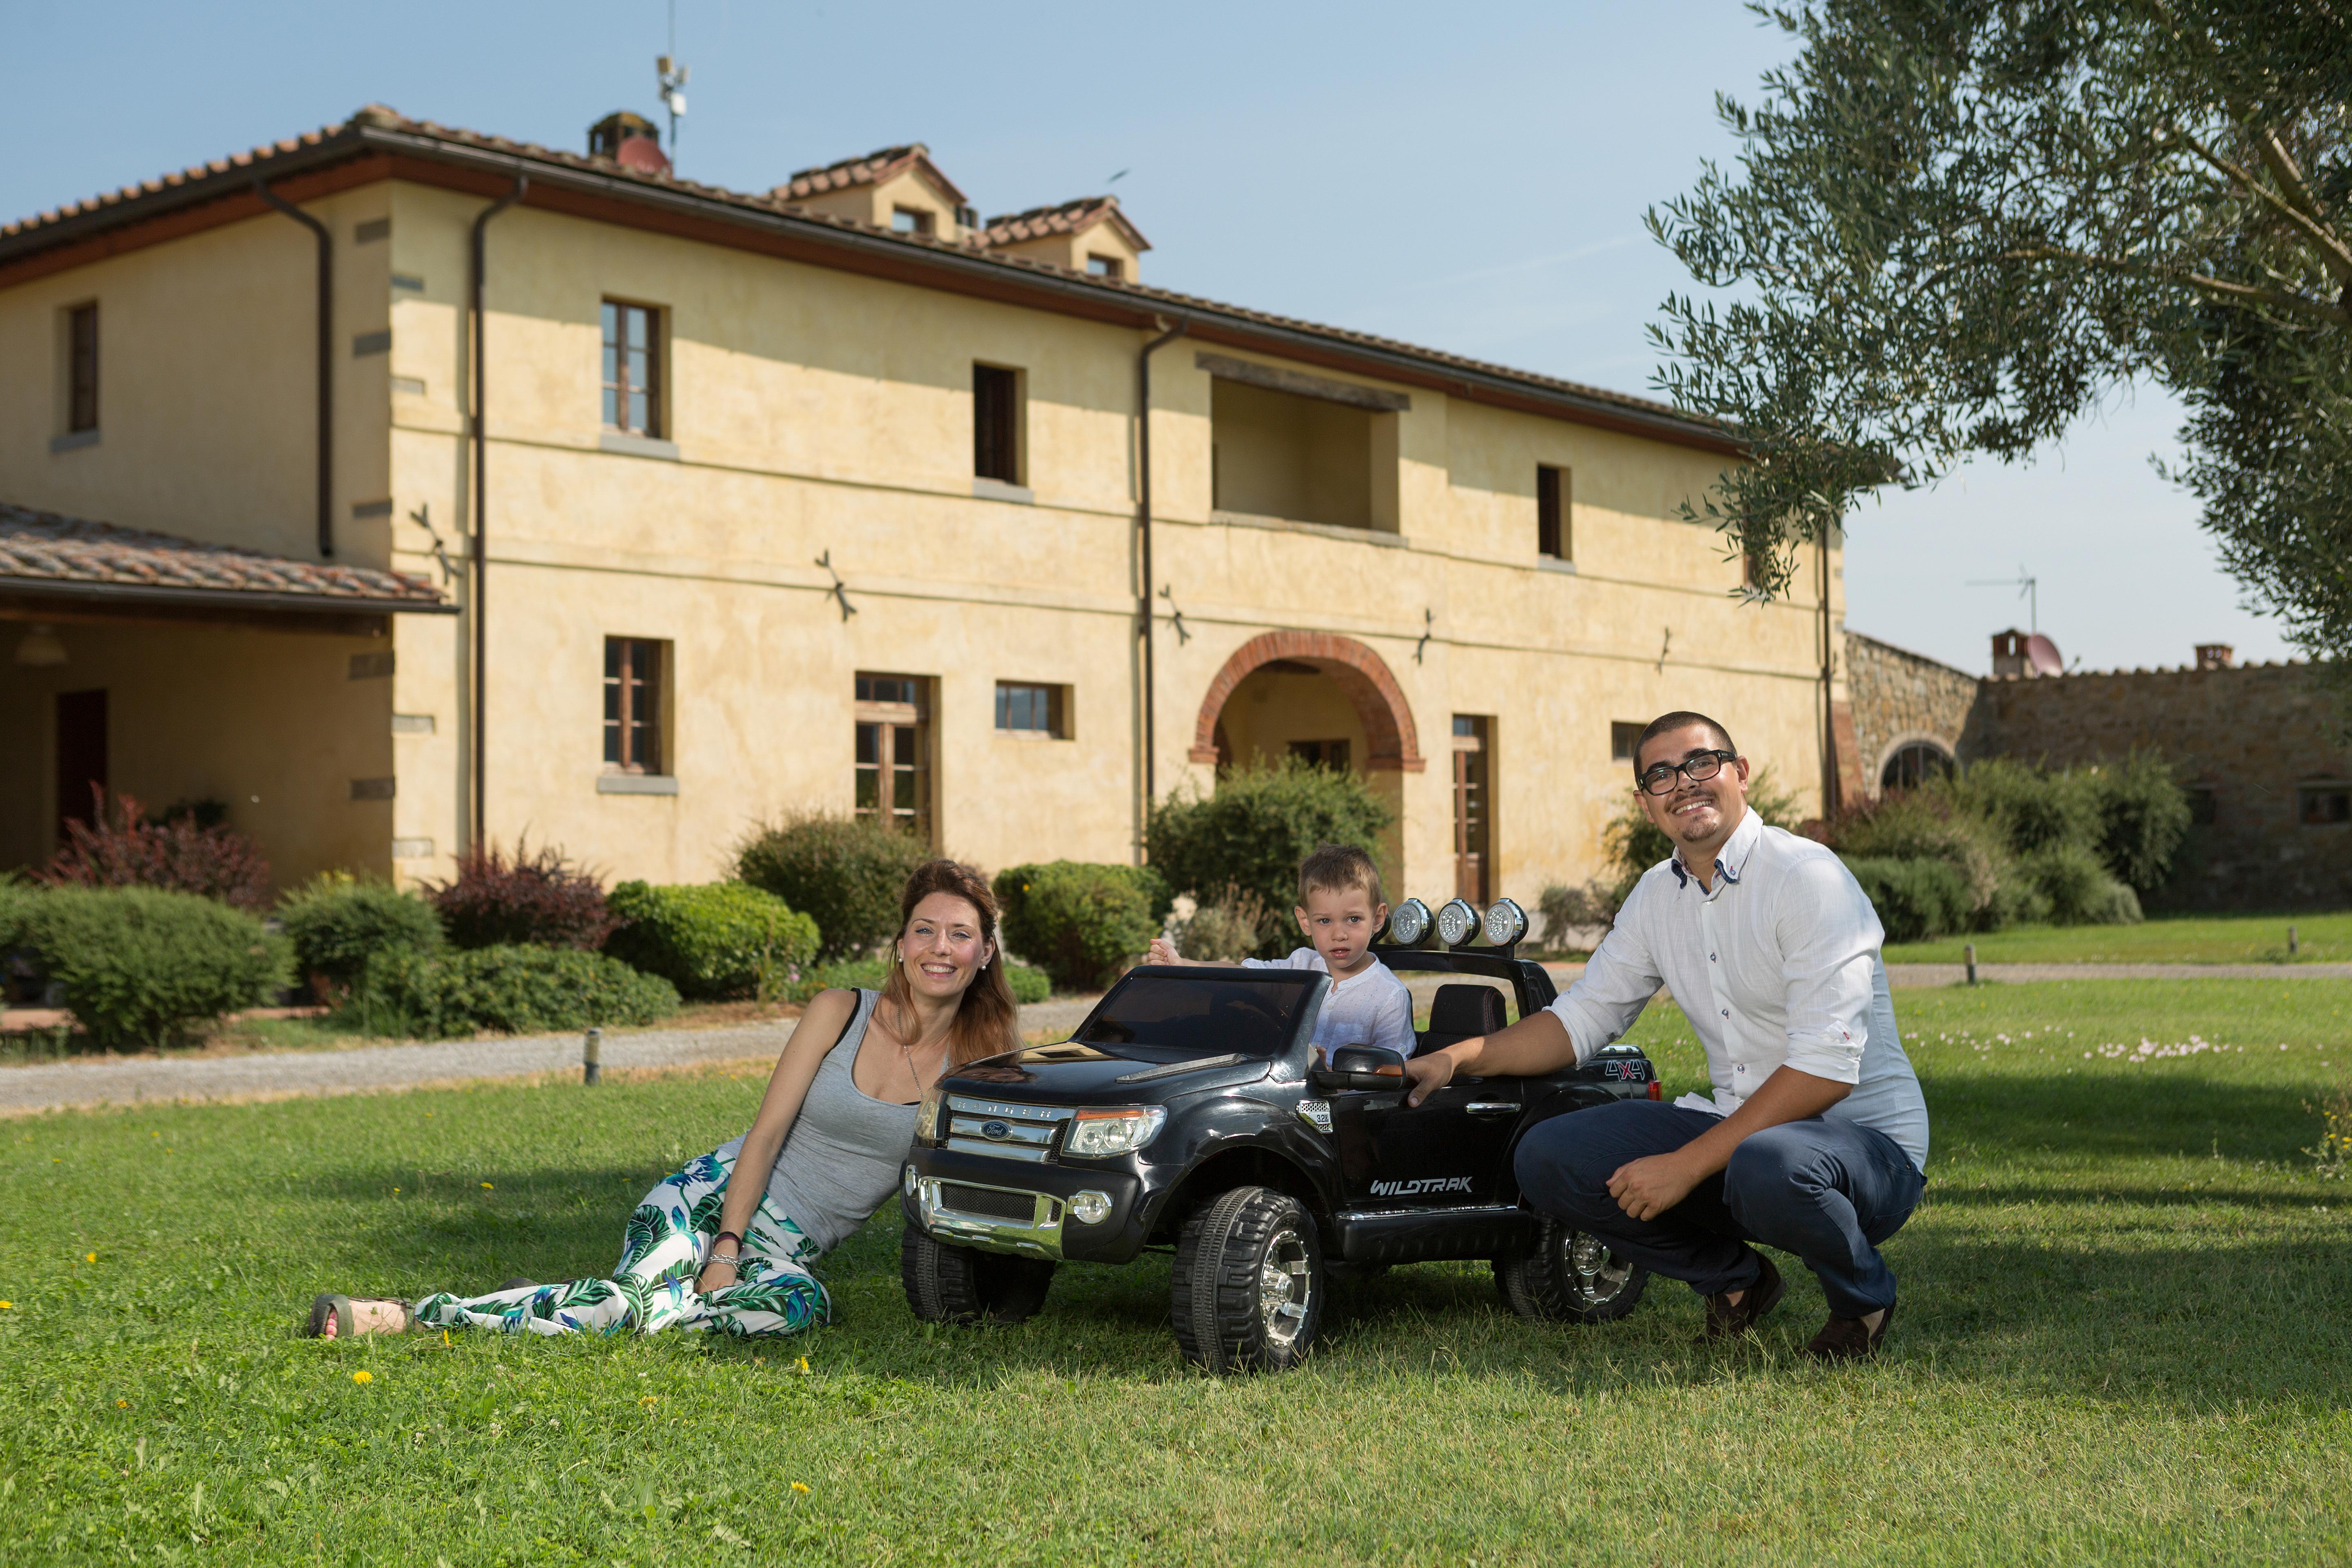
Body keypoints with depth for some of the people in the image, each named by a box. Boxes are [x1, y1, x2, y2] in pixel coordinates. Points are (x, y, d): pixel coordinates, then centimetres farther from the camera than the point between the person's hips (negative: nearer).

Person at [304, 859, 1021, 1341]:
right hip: (715, 1198, -1)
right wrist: (727, 1247, -15)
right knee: (637, 1290, -29)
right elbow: (766, 1134, -5)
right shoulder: (840, 1013, -3)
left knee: (799, 1306, -36)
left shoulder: (977, 1057, 0)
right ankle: (412, 1313, -21)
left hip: (791, 1249, 1)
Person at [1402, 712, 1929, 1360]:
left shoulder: (1807, 876, -16)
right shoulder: (1657, 895, 8)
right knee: (1547, 1158, -9)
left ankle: (1863, 1296, -6)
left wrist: (1687, 1165, -26)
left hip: (1867, 1139, -7)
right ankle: (1735, 1278, 10)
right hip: (1739, 1130, 7)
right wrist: (1455, 1058, 0)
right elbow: (1582, 1017, 16)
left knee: (1767, 1166, -41)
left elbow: (1826, 1068, -24)